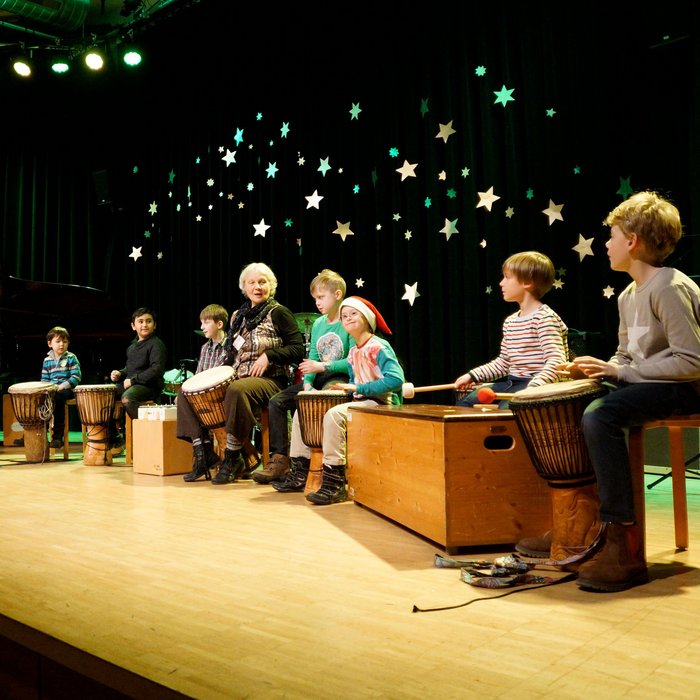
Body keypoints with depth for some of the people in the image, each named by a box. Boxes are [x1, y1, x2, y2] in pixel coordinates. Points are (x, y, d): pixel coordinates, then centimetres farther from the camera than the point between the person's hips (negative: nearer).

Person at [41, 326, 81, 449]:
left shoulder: (71, 358, 3)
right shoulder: (47, 360, 15)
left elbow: (76, 377, -6)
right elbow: (44, 379, 15)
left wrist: (62, 386, -17)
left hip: (67, 390, -4)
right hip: (51, 391, 4)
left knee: (57, 397, -35)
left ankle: (58, 436, -32)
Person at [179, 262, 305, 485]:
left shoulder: (279, 313, -3)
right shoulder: (238, 316, 17)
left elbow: (298, 349, -9)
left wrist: (268, 355, -19)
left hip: (268, 380, -7)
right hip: (236, 378, 7)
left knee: (237, 390, -39)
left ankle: (233, 457, -25)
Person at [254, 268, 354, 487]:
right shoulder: (317, 324, 14)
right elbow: (312, 359, 9)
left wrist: (323, 367, -20)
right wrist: (307, 383, -8)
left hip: (340, 378, -8)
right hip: (318, 379, 8)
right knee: (276, 401, -8)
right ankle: (279, 458, -6)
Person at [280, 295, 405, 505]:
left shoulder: (379, 347, -11)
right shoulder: (353, 352, 14)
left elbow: (396, 379, -24)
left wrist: (357, 388, -23)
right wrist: (345, 388, 2)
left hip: (380, 404, -9)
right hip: (359, 402, 9)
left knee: (334, 414, -35)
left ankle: (334, 483, -31)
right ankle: (300, 471, 8)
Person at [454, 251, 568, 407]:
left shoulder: (545, 318, -13)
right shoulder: (510, 321, 14)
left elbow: (556, 362, -23)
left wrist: (533, 388, -38)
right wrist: (472, 376, 13)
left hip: (538, 385, -9)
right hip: (511, 382, 9)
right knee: (465, 402, 2)